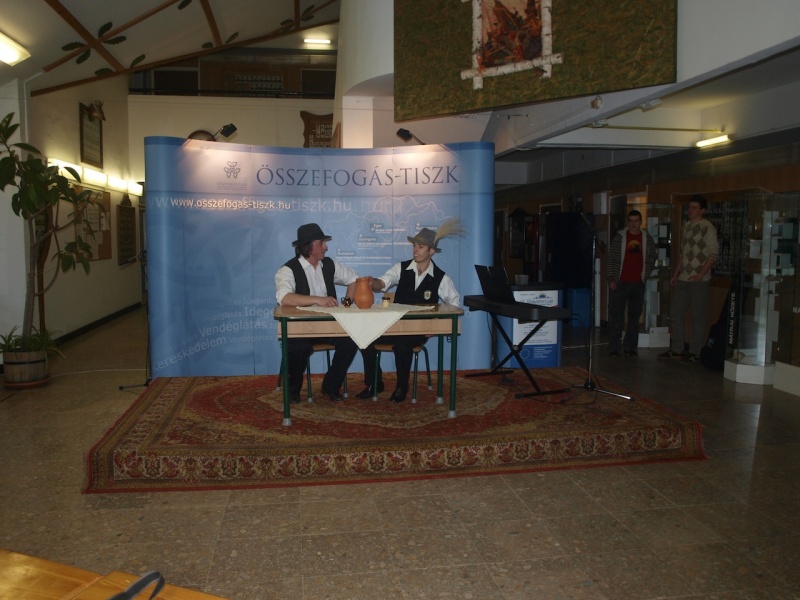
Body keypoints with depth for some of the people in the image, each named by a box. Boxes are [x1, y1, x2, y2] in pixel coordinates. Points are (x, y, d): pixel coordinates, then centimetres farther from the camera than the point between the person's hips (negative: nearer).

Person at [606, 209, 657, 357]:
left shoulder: (647, 239, 7)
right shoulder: (619, 237, 0)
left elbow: (651, 259, 13)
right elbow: (611, 260, -1)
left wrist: (645, 275, 2)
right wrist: (611, 279, -7)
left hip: (638, 284, 3)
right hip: (619, 283, -3)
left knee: (634, 317, 7)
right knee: (616, 317, -3)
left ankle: (630, 347, 15)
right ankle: (613, 349, 1)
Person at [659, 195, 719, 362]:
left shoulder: (707, 228, -7)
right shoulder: (686, 226, 14)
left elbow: (714, 254, -12)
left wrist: (700, 274, -17)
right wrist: (675, 274, 15)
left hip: (699, 280, -7)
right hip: (683, 279, 7)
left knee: (698, 316, 1)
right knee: (675, 313, 9)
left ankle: (695, 352, 9)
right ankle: (677, 349, 19)